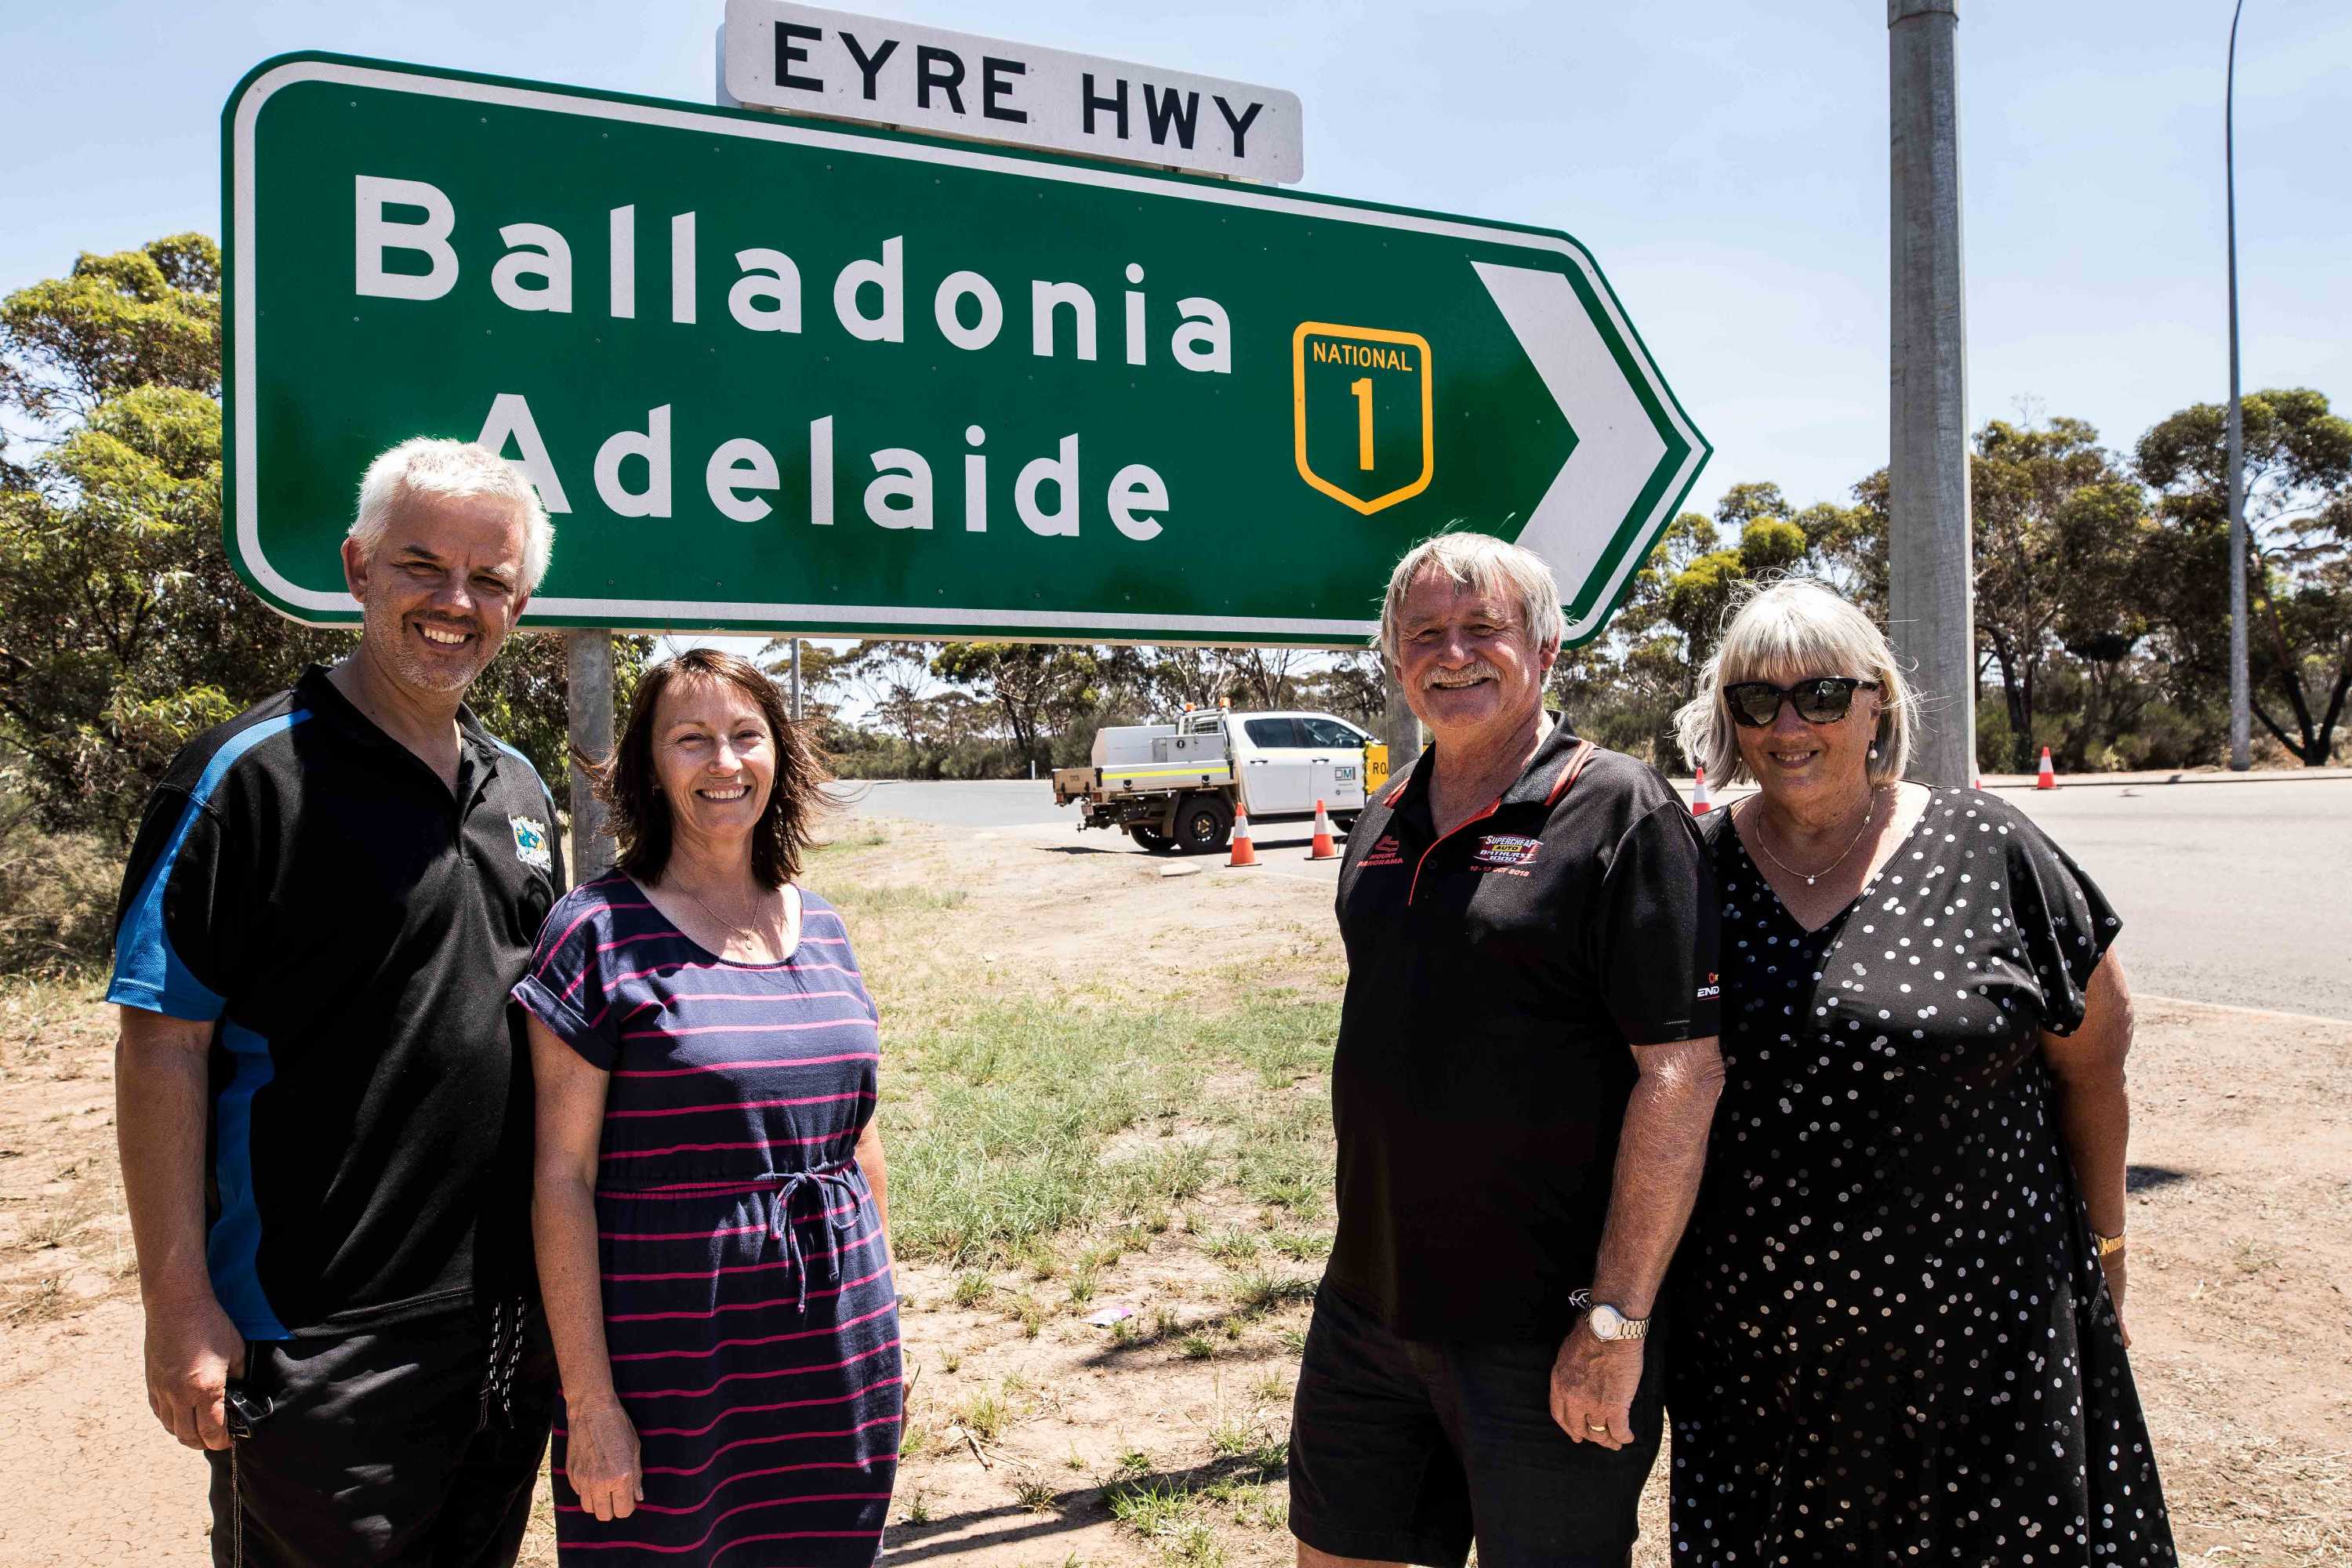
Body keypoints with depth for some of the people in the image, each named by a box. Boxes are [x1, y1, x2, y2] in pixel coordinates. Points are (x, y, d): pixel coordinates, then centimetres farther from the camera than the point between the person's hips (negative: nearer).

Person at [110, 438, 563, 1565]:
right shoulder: (250, 775, -11)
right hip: (319, 1335, -6)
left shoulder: (519, 789, 8)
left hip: (513, 1321, 6)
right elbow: (162, 1047, -13)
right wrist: (177, 1303, -15)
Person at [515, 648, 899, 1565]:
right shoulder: (599, 933, -9)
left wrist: (883, 1314, 14)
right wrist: (587, 1400, -11)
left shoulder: (821, 928, 6)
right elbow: (562, 1180, -10)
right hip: (668, 1370, -4)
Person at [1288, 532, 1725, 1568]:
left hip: (1540, 1332, -6)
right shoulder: (1385, 822, 9)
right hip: (1366, 1308, 7)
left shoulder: (1620, 813, -12)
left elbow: (1679, 1074, -17)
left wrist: (1616, 1320, -18)